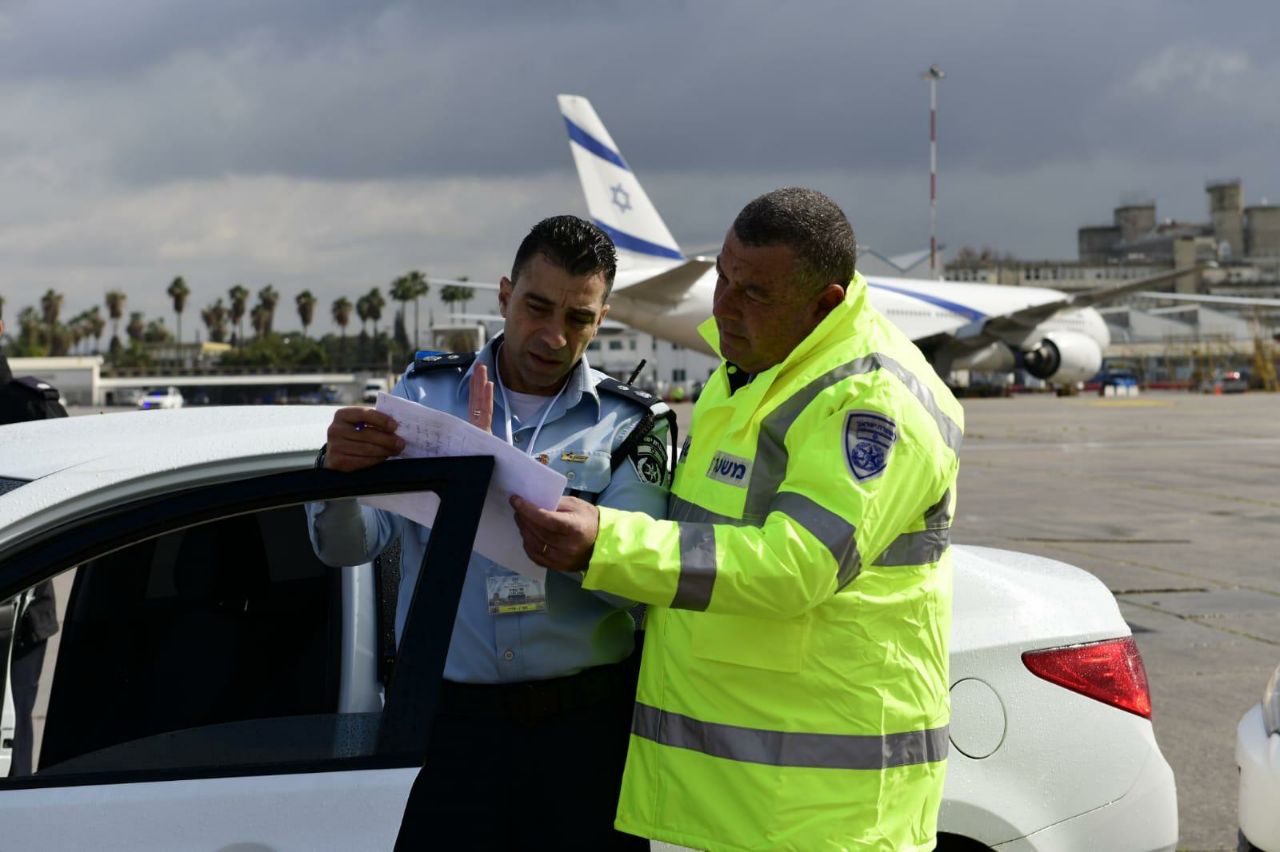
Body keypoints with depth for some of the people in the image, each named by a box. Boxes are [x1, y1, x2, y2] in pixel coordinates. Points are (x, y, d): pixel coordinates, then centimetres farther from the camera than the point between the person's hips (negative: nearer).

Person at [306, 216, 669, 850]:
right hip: (453, 725, 1)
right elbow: (344, 546, -2)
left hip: (588, 725, 0)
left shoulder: (629, 426, 1)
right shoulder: (425, 395, 5)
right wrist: (338, 474, -25)